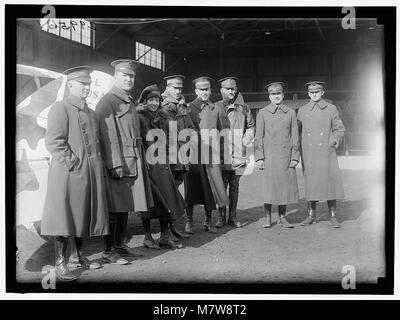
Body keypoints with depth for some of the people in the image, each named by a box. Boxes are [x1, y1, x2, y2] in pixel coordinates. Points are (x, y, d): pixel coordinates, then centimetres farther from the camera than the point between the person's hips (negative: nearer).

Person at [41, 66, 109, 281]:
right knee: (65, 218, -4)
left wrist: (98, 165, 12)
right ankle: (60, 264, 2)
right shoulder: (60, 108, -5)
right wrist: (72, 162, -18)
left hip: (90, 175, 8)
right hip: (68, 174, -8)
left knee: (85, 216, 14)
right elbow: (53, 142, -15)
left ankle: (80, 256, 28)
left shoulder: (90, 113, 19)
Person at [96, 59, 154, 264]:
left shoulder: (130, 102, 19)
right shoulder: (108, 101, -9)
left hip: (133, 161, 9)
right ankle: (109, 251, 4)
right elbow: (109, 136, -16)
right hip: (116, 161, -9)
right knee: (114, 208, -4)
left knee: (125, 206, 14)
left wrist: (139, 161, 18)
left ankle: (120, 244, 25)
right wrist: (116, 164, -21)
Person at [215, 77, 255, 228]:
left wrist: (245, 140, 5)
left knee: (234, 186, 7)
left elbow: (251, 126, 18)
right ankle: (221, 216, 10)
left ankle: (232, 217, 15)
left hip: (237, 153, 2)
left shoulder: (243, 108, 9)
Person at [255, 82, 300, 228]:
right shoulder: (263, 113, 5)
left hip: (286, 155, 2)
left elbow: (295, 136, 9)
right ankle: (267, 218, 10)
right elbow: (259, 137, 4)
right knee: (269, 186, -1)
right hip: (269, 155, -2)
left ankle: (282, 217, 15)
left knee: (285, 186, 4)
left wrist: (295, 156, 2)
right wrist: (259, 157, -3)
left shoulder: (290, 113, 9)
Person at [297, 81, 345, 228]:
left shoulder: (331, 109, 6)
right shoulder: (302, 111, 10)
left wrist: (335, 142, -1)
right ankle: (311, 215, 16)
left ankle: (333, 216, 6)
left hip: (326, 152, -1)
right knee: (310, 183, 4)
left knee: (330, 182, -3)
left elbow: (339, 129, 12)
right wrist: (297, 149, 8)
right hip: (308, 154, 1)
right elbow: (297, 131, 17)